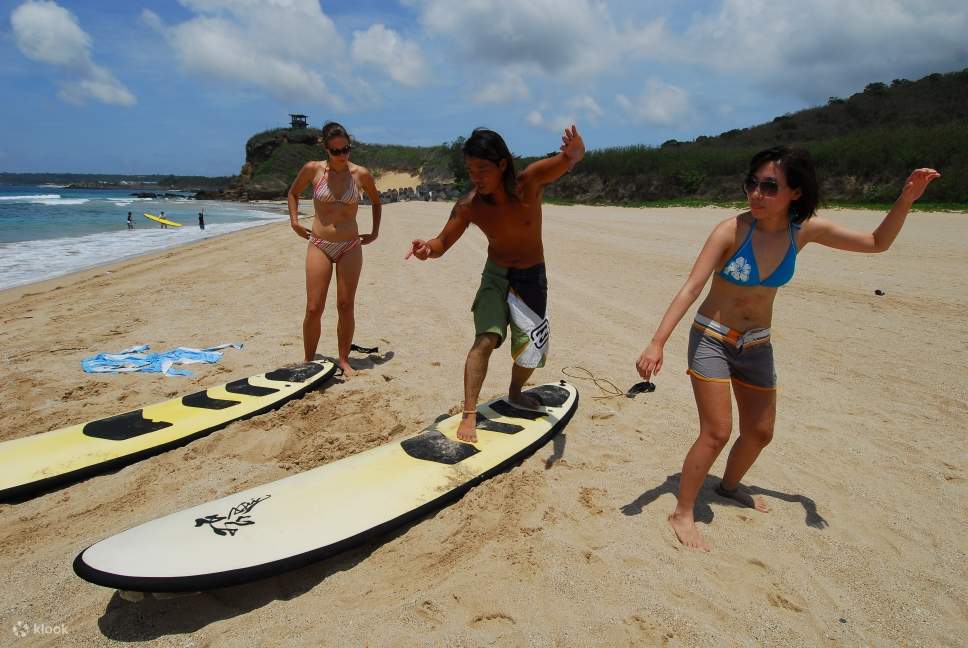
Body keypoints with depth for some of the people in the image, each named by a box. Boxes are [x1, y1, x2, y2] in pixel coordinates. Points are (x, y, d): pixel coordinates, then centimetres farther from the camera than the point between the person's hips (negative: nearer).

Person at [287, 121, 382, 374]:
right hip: (319, 245, 0)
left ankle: (343, 359, 16)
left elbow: (376, 201, 18)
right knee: (314, 308, -3)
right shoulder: (313, 169, -2)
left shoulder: (361, 174, -1)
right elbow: (293, 192, 17)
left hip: (350, 247, 1)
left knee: (346, 307, 2)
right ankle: (308, 361, 14)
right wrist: (294, 222, 8)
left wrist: (375, 232, 13)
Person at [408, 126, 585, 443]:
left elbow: (573, 156, -37)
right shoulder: (469, 206, -18)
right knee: (485, 339, -19)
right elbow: (443, 242, -11)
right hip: (495, 275, 0)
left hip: (531, 277, 0)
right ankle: (469, 415, -12)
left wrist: (574, 150, -63)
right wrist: (427, 248, -36)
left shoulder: (529, 182, -24)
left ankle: (515, 393, 39)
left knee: (530, 349, 9)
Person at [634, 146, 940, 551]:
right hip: (712, 339, -5)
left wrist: (905, 201, -13)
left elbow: (877, 243, 4)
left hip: (757, 346, 5)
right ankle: (682, 513, 7)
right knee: (717, 432, -11)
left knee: (760, 432, 16)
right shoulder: (732, 230, -21)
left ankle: (729, 487, 44)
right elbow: (690, 289, -25)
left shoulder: (806, 230, -8)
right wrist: (657, 343, -33)